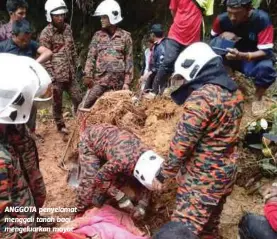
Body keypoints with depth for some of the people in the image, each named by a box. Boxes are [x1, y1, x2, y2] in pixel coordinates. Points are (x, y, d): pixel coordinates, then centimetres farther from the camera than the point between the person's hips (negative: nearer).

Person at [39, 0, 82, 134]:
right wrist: (51, 77, -14)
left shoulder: (67, 28, 7)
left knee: (78, 99, 10)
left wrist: (77, 65, 14)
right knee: (57, 103, 9)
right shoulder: (46, 34, -10)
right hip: (56, 76, -5)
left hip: (70, 74, 5)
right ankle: (60, 125, 26)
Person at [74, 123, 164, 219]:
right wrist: (121, 198, -25)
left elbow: (146, 185, -5)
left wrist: (142, 206, -18)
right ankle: (80, 212, 8)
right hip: (89, 140, -6)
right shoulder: (123, 160, -43)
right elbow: (99, 179, -28)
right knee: (89, 179, -13)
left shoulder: (147, 155, -21)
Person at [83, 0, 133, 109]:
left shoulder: (125, 36, 4)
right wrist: (88, 75, -4)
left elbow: (129, 60, 2)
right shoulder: (98, 35, 8)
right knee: (88, 106, -8)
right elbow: (91, 57, 7)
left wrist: (127, 82, -2)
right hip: (100, 79, 1)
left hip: (118, 81, -1)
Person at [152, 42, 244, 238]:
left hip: (202, 177, -9)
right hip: (226, 171, 9)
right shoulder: (234, 91, 6)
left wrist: (163, 174, -10)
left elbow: (183, 142, -20)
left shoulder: (201, 96, -22)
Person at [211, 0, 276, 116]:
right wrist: (222, 37, -26)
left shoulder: (262, 19, -28)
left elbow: (266, 51, -30)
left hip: (254, 57, -3)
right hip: (231, 55, 3)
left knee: (266, 68, -35)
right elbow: (213, 39, -1)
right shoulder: (222, 19, -20)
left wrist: (241, 56, -47)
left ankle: (257, 98, -3)